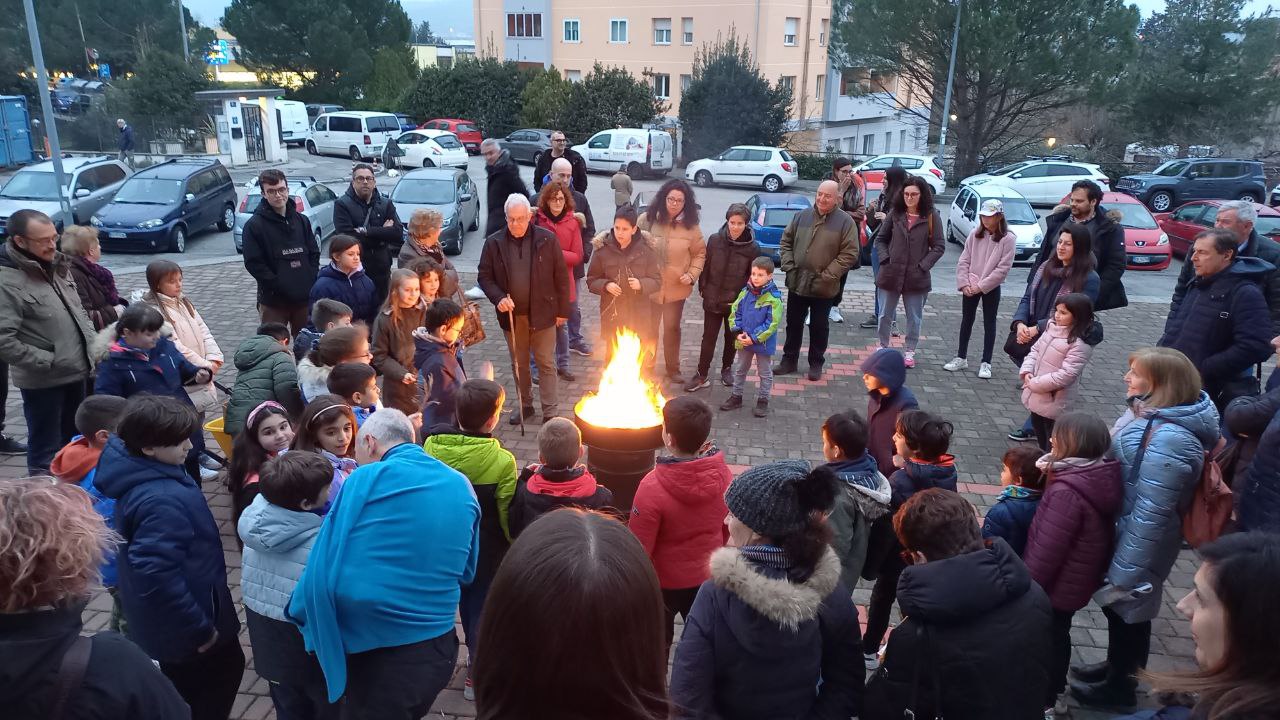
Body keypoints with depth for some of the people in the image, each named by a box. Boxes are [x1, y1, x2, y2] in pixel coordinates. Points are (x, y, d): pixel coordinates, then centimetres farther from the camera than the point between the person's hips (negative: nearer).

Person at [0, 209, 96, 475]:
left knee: (74, 445, 21)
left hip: (77, 372, 8)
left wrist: (91, 344, 7)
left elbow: (78, 311, 19)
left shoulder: (57, 266, 6)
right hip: (43, 382, -8)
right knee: (46, 452, 4)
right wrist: (48, 361, -20)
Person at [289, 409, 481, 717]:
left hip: (377, 653, -5)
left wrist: (304, 613, 8)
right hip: (438, 648, 5)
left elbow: (325, 565, -9)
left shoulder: (366, 479, -11)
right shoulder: (461, 487, 4)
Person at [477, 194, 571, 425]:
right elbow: (484, 276, 3)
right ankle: (525, 405, 31)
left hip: (542, 313, -2)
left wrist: (562, 310, -1)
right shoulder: (493, 243, -2)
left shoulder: (547, 239, -7)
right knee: (519, 364, 15)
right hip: (512, 315, 3)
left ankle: (550, 412, 12)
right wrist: (498, 298, -16)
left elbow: (561, 277, -2)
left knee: (545, 363, 4)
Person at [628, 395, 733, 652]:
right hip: (707, 576, 4)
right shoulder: (723, 475, -18)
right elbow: (727, 528, -1)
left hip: (663, 582, -3)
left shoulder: (653, 487, -33)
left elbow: (639, 547, -22)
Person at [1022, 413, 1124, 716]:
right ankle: (1054, 693, 42)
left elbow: (1047, 550, -27)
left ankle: (1044, 701, 28)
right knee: (1058, 635, 24)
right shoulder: (1101, 478, -5)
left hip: (1057, 585, -8)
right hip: (1076, 581, 8)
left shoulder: (1067, 491, -33)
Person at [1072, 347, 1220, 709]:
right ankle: (1116, 665, 49)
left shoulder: (1167, 441, -33)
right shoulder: (1150, 412, -3)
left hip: (1136, 543, -8)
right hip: (1122, 530, 8)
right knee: (1116, 607, 26)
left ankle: (1120, 685, 38)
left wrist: (1123, 573, -23)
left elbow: (1149, 516, -29)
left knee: (1127, 609, 14)